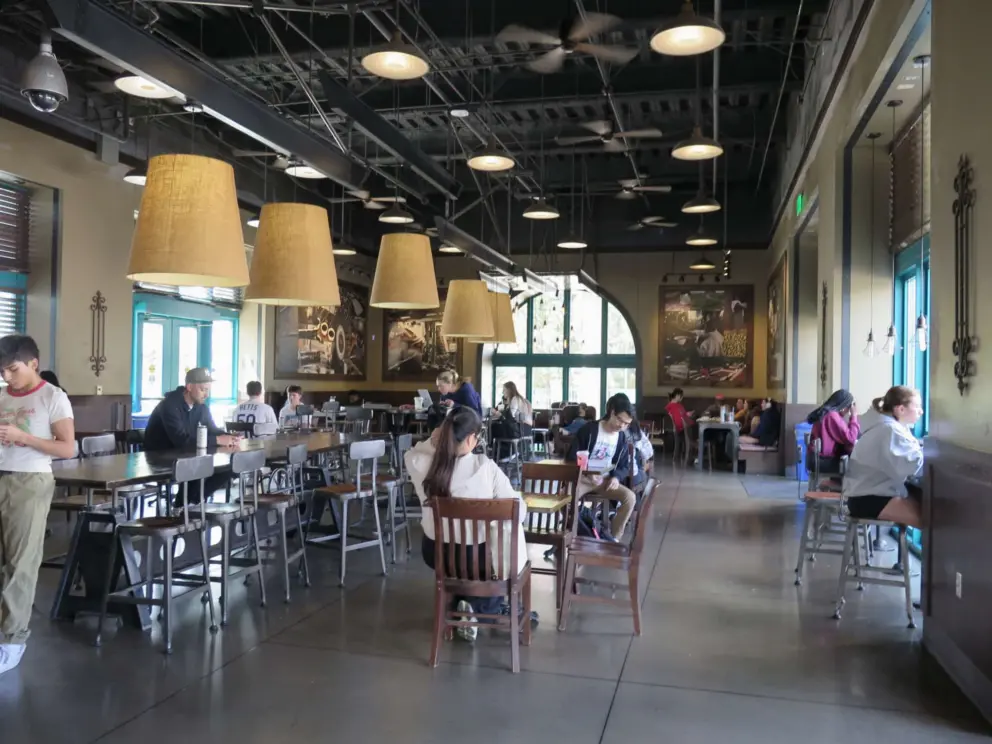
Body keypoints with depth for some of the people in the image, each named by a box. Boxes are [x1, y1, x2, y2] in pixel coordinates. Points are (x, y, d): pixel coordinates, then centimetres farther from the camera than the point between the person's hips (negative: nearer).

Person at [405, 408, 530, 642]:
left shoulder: (422, 465, -17)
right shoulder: (486, 467, -24)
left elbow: (410, 455, 10)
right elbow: (519, 510, -16)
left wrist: (432, 443, -9)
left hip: (436, 554, 4)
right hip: (477, 557, -4)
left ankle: (463, 606, 43)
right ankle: (479, 609, 29)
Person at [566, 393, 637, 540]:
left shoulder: (622, 437, 3)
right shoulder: (589, 429, -10)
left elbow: (625, 466, 9)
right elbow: (571, 458, -10)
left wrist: (616, 477, -15)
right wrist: (587, 473, -27)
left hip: (606, 480, 4)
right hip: (583, 478, -4)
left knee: (630, 497, -23)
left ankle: (613, 539, -13)